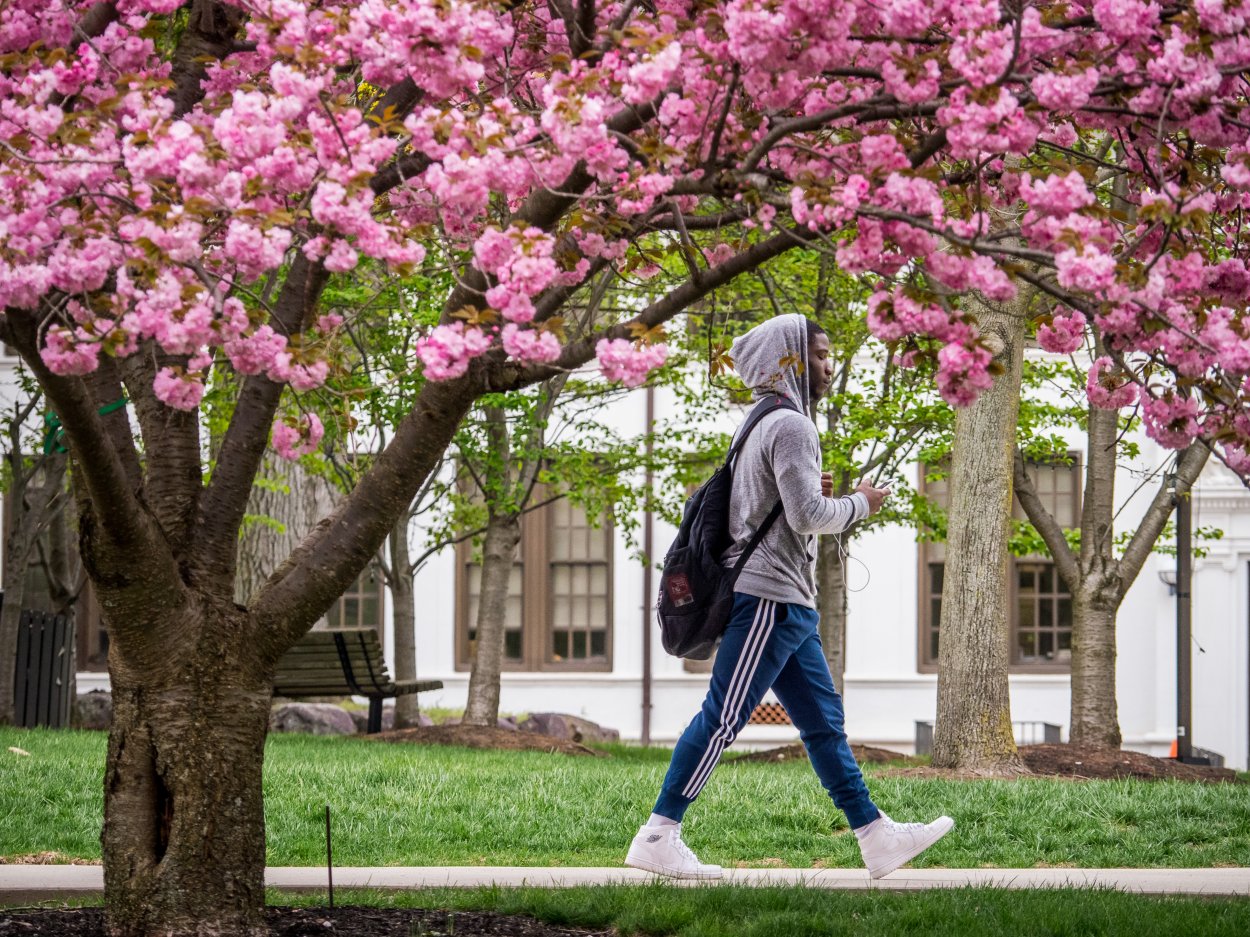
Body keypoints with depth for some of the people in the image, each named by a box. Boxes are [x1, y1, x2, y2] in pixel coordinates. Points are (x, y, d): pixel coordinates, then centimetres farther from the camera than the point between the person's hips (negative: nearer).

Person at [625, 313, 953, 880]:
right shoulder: (791, 427, -12)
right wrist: (859, 504, -3)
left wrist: (807, 491, 16)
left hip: (787, 604, 11)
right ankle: (657, 838, -9)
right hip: (768, 597, -11)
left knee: (824, 721, 9)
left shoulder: (761, 425, 19)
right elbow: (808, 516, -19)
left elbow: (769, 504, 23)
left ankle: (877, 838, 11)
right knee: (723, 719, -10)